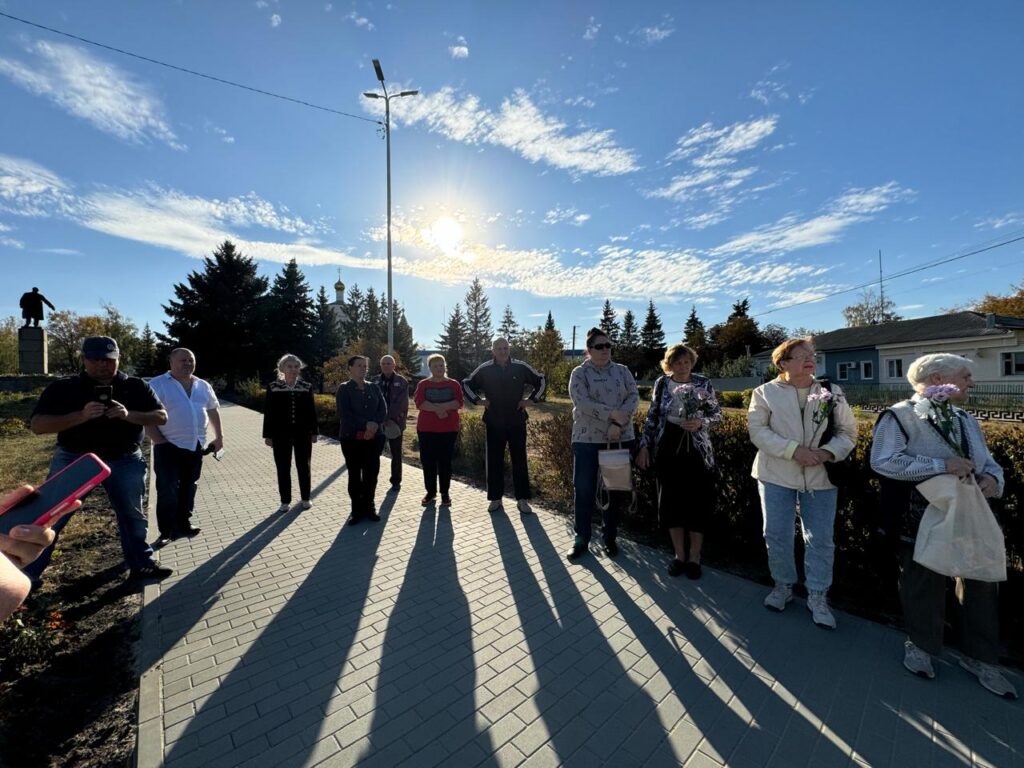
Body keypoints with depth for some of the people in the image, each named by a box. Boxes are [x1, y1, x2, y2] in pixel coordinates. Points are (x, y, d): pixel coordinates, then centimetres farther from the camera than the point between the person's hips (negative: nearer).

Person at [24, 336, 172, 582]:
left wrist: (129, 415, -23)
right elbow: (37, 425, -11)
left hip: (125, 461, 1)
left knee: (134, 515, 11)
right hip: (73, 459, -1)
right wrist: (81, 416, -28)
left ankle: (142, 565, 25)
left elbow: (161, 417, -5)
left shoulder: (136, 387, -1)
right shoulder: (62, 388, -4)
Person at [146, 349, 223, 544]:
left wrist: (219, 437, 13)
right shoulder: (157, 385, -7)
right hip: (169, 447, -5)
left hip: (196, 446, 5)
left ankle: (183, 524, 27)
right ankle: (167, 531, 13)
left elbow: (213, 412, 16)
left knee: (188, 488, 14)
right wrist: (159, 441, -15)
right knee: (167, 490, 0)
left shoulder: (203, 386, 9)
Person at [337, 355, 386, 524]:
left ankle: (369, 507, 20)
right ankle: (357, 510, 17)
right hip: (351, 438, -3)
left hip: (373, 437, 3)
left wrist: (375, 425, -14)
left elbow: (383, 410, 4)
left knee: (371, 474, 6)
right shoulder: (344, 389, -1)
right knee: (354, 475, 6)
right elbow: (344, 414, -12)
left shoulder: (374, 388, 10)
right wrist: (366, 424, -18)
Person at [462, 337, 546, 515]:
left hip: (517, 422, 0)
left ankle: (522, 499, 17)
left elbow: (540, 381, 11)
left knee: (519, 460, 5)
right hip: (494, 423, 0)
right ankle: (495, 498, 20)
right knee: (494, 461, 6)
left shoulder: (521, 367, -2)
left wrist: (530, 399, 3)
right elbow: (466, 384, 10)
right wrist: (478, 400, 0)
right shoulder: (484, 369, -2)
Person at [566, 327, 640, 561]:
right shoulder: (579, 373, -1)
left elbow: (634, 396, -3)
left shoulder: (622, 371, 8)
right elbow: (582, 403, -14)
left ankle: (610, 538, 28)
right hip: (587, 440, -2)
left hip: (621, 438, 3)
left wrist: (618, 423, -17)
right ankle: (581, 539, 18)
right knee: (584, 490, 3)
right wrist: (612, 414, -20)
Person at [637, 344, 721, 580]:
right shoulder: (661, 384, 1)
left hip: (696, 450, -1)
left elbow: (717, 413, 6)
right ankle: (679, 555, 25)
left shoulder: (703, 384, -3)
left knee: (697, 502, 4)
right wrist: (644, 446, -1)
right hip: (667, 450, 2)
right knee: (670, 502, 8)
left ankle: (694, 557, 23)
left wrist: (701, 422, -16)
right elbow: (652, 417, 5)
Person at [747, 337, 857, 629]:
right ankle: (783, 585, 30)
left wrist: (828, 452, -16)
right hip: (776, 475, -1)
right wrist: (794, 450, -21)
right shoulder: (766, 392, -3)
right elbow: (757, 430, -11)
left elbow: (848, 432, 3)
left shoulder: (832, 393, 5)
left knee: (820, 540, 7)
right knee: (776, 536, 7)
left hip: (820, 477, 2)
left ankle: (817, 597, 26)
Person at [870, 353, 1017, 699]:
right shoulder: (901, 416, -15)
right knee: (924, 585, 8)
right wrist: (942, 465, -26)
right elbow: (883, 461, -25)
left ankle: (980, 657, 36)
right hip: (923, 521, -7)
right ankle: (921, 644, 31)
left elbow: (988, 461, 17)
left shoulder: (967, 421, 13)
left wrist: (992, 478, -6)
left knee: (981, 586, 15)